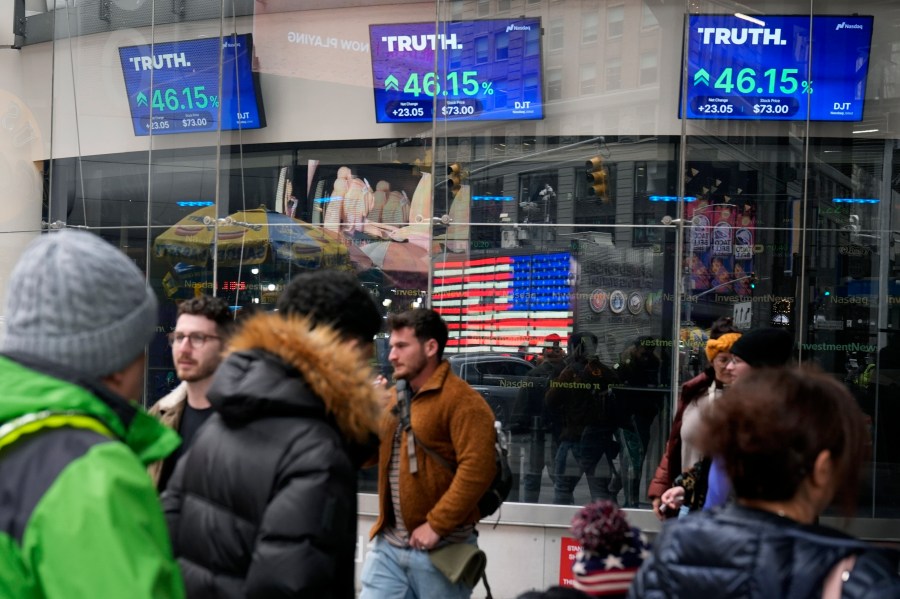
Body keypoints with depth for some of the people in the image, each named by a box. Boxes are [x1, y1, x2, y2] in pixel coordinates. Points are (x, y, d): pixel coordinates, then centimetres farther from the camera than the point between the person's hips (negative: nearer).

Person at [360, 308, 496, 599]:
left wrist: (436, 525, -21)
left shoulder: (461, 400, -13)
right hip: (388, 544, 7)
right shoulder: (395, 398, 13)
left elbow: (477, 469, -22)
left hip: (440, 547, -7)